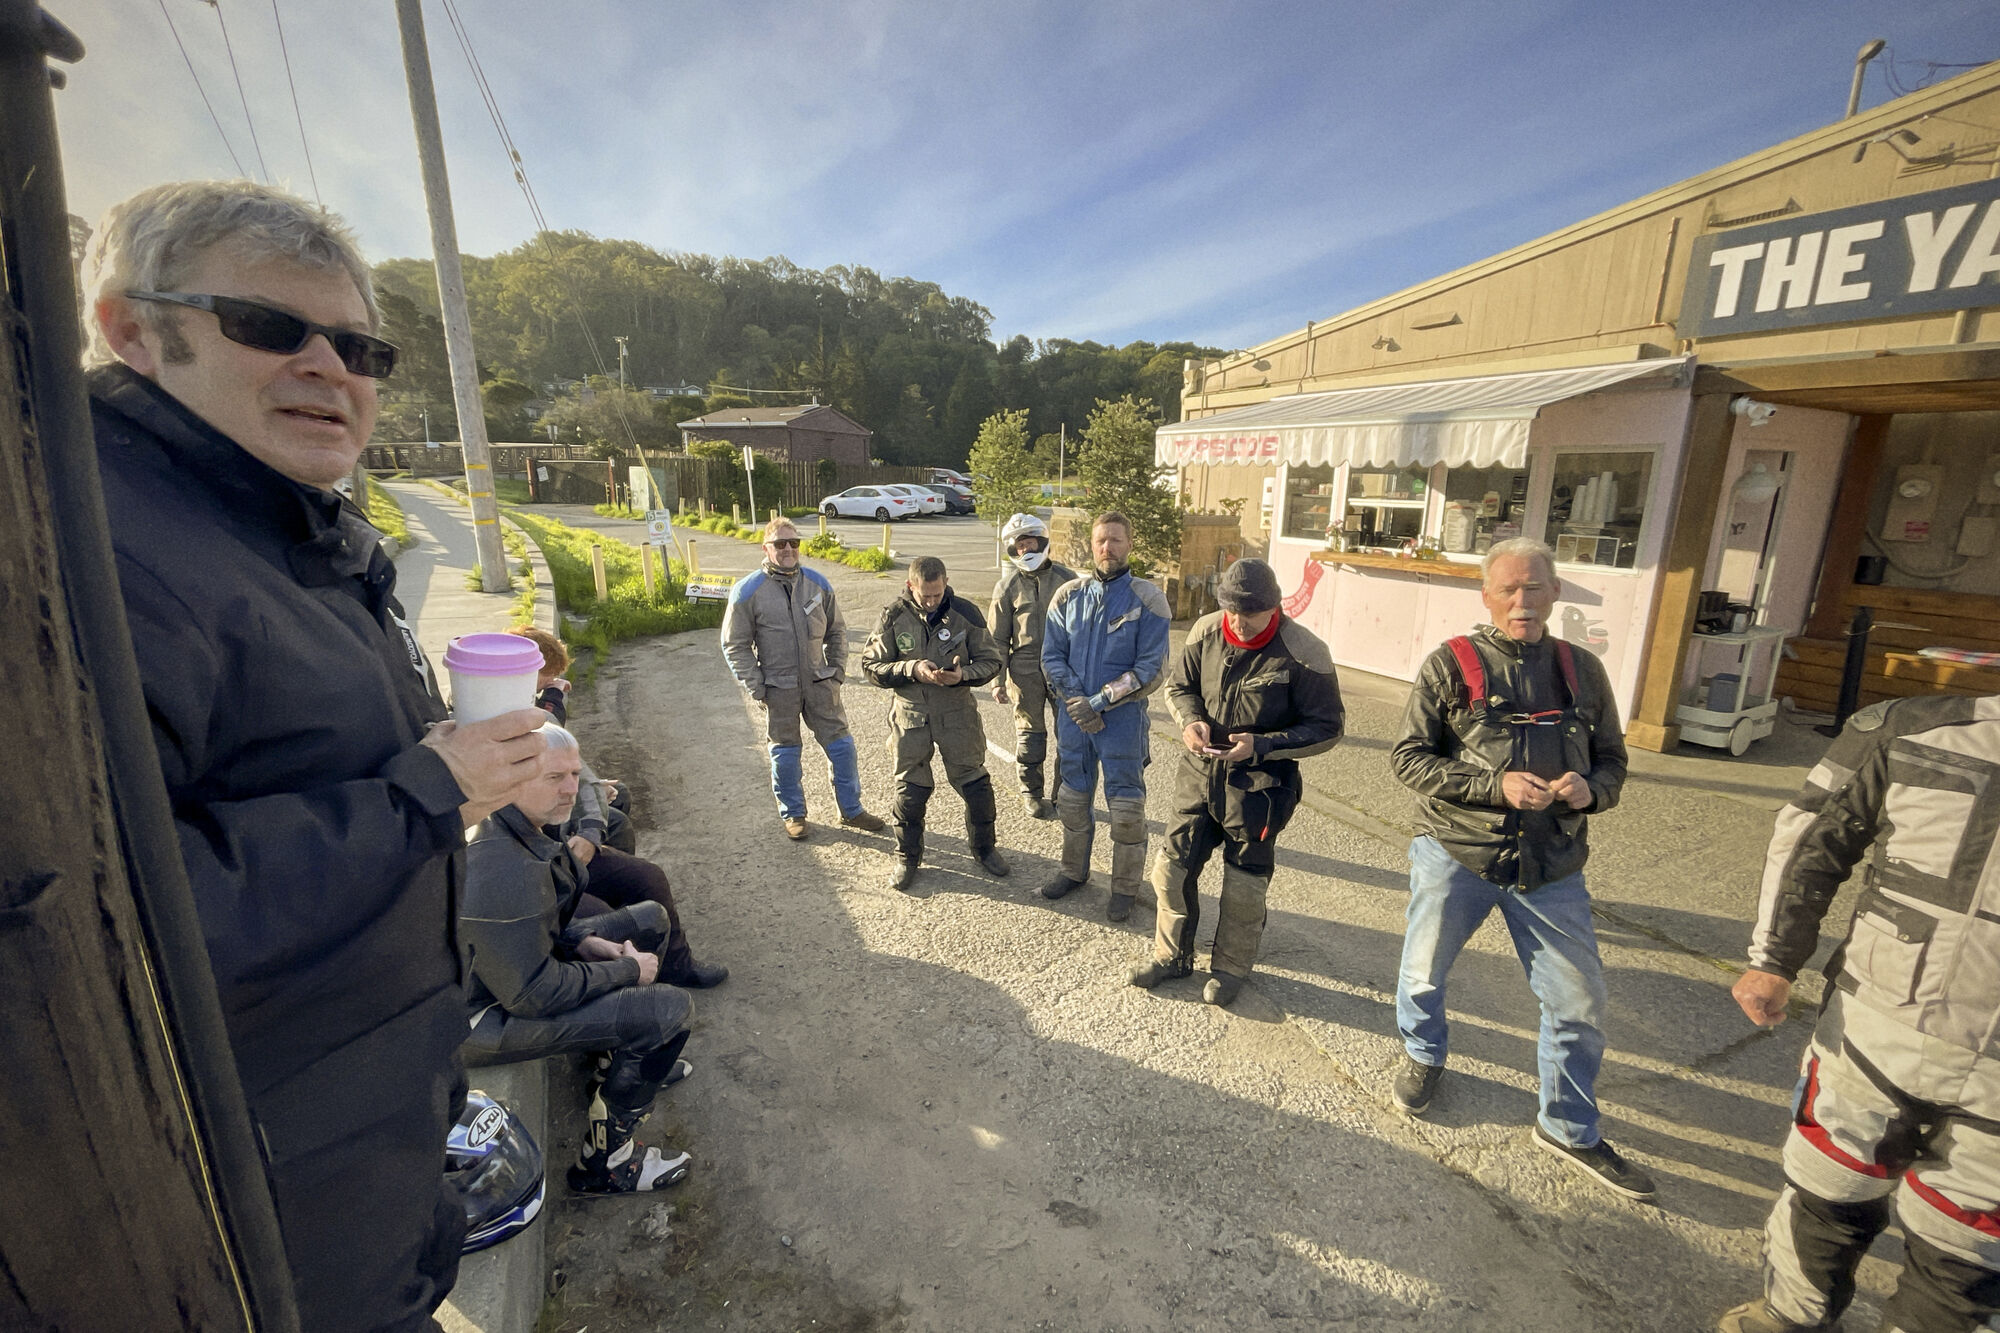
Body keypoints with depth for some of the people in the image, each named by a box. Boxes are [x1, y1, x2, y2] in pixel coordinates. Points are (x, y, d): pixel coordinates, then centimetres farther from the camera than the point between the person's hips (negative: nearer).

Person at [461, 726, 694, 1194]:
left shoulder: (525, 825, -4)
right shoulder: (501, 869, -34)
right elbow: (534, 994, -27)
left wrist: (585, 942, -1)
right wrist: (629, 970, -15)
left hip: (512, 963, 10)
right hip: (487, 1016, -10)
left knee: (649, 918, 14)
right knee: (669, 1008, -20)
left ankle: (633, 1057, 30)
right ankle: (603, 1162, 1)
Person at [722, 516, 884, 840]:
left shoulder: (818, 583, 2)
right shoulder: (748, 592, -7)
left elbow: (836, 631, 12)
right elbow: (735, 645, -3)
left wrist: (838, 671, 5)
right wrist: (756, 689, -7)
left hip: (820, 682, 3)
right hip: (779, 688, -2)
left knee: (842, 745, 6)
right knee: (785, 754, 10)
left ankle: (851, 810, 23)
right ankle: (793, 815, 31)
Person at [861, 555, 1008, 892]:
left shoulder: (966, 613, -6)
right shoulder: (893, 617, -6)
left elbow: (990, 662, 0)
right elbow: (872, 665, -3)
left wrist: (963, 674, -21)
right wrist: (912, 670, -20)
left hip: (958, 711, 0)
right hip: (910, 714, 0)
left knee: (975, 783, 7)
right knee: (910, 788, 7)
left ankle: (984, 846, 32)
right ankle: (907, 858, 28)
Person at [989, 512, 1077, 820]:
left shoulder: (1067, 578, 4)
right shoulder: (1008, 586, 2)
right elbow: (998, 639, 4)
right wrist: (998, 681, -1)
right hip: (1026, 671, -1)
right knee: (1030, 734, 8)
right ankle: (1032, 794, 24)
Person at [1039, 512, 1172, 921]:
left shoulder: (1147, 600, -7)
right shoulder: (1068, 596, 3)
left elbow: (1150, 670, -11)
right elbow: (1052, 657, 3)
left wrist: (1098, 702, -15)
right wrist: (1076, 700, -11)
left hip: (1123, 719, -3)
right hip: (1073, 716, 4)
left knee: (1126, 807, 4)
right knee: (1072, 799, 16)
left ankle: (1125, 888, 23)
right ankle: (1074, 871, 36)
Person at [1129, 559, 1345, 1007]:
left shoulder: (1303, 652, -19)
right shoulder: (1206, 631, -6)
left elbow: (1328, 727, -12)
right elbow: (1178, 684, 9)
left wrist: (1260, 746, -23)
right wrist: (1190, 720, -12)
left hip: (1259, 783, -4)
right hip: (1200, 770, 4)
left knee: (1243, 887, 13)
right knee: (1171, 868, 11)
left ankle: (1230, 967, 38)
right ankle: (1171, 954, 34)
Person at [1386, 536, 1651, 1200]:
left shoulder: (1582, 670, 4)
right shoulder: (1449, 665, -7)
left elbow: (1612, 758, 12)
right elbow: (1407, 756, -10)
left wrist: (1591, 789, -11)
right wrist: (1496, 785, -21)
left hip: (1551, 866, 3)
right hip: (1456, 853, -2)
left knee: (1581, 1000, 9)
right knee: (1423, 973, 14)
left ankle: (1568, 1127, 33)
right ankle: (1423, 1056, 46)